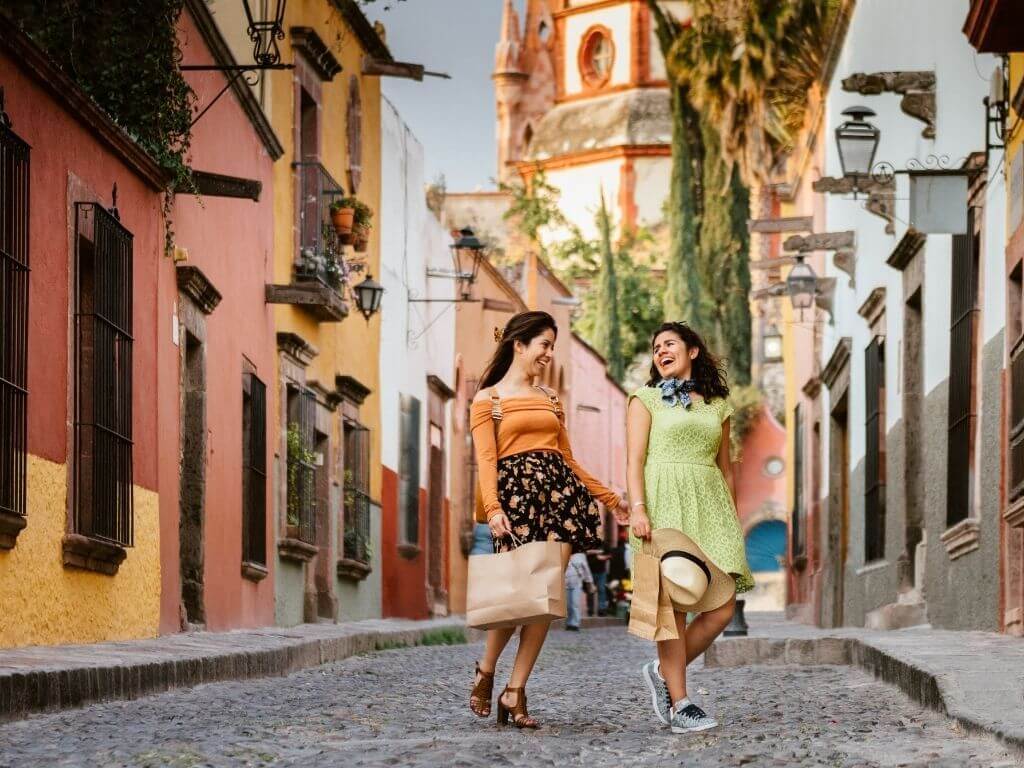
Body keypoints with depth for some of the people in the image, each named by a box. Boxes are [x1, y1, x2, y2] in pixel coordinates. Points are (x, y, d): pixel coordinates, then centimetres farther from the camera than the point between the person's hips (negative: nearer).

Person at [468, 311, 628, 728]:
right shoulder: (487, 399, 6)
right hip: (516, 490, -5)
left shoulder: (550, 398, 21)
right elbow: (486, 461, -5)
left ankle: (515, 693, -2)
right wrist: (493, 508, -19)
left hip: (558, 491, 5)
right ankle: (485, 671, 12)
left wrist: (609, 497, 21)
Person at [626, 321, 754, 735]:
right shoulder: (646, 399, 8)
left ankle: (664, 671, 10)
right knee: (673, 603, -9)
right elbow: (634, 460, -1)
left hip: (710, 504, 4)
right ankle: (678, 703, -5)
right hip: (664, 504, -4)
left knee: (723, 604, -8)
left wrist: (733, 520, 16)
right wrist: (637, 508, -15)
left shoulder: (718, 405, 19)